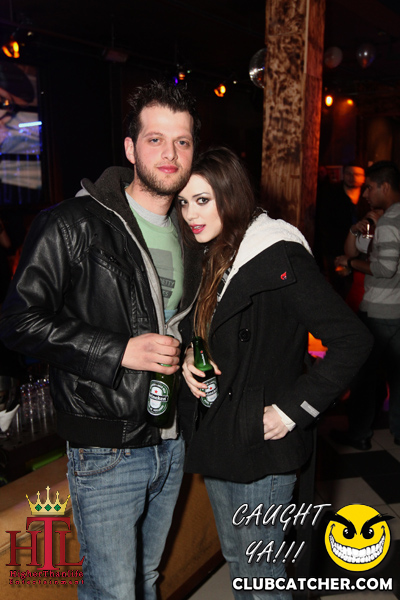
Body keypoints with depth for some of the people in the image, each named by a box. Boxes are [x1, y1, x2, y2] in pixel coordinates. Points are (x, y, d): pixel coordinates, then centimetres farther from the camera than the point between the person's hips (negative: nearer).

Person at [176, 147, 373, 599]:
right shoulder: (209, 260, 7)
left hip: (260, 445, -8)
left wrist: (292, 409, -20)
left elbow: (352, 341, -22)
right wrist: (187, 357, -1)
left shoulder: (280, 258, -19)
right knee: (234, 557, 23)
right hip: (215, 439, 8)